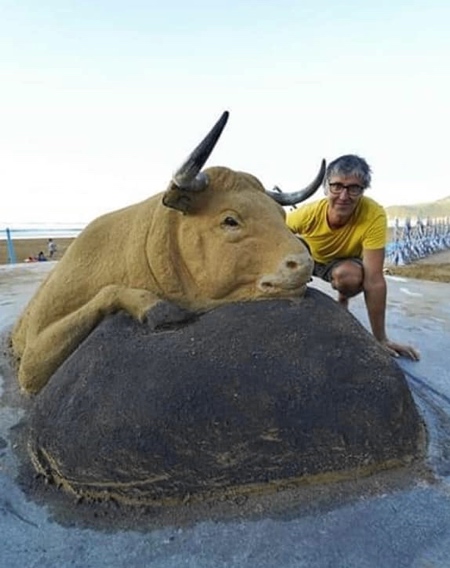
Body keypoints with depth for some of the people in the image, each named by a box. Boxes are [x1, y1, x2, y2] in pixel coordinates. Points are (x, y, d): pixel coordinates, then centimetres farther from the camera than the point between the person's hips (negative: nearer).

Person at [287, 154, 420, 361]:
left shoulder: (374, 215, -37)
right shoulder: (309, 212, -33)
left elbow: (374, 280, -35)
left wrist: (381, 339, -32)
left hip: (343, 262, -1)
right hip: (306, 254, 2)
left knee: (350, 275, -37)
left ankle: (342, 300, 0)